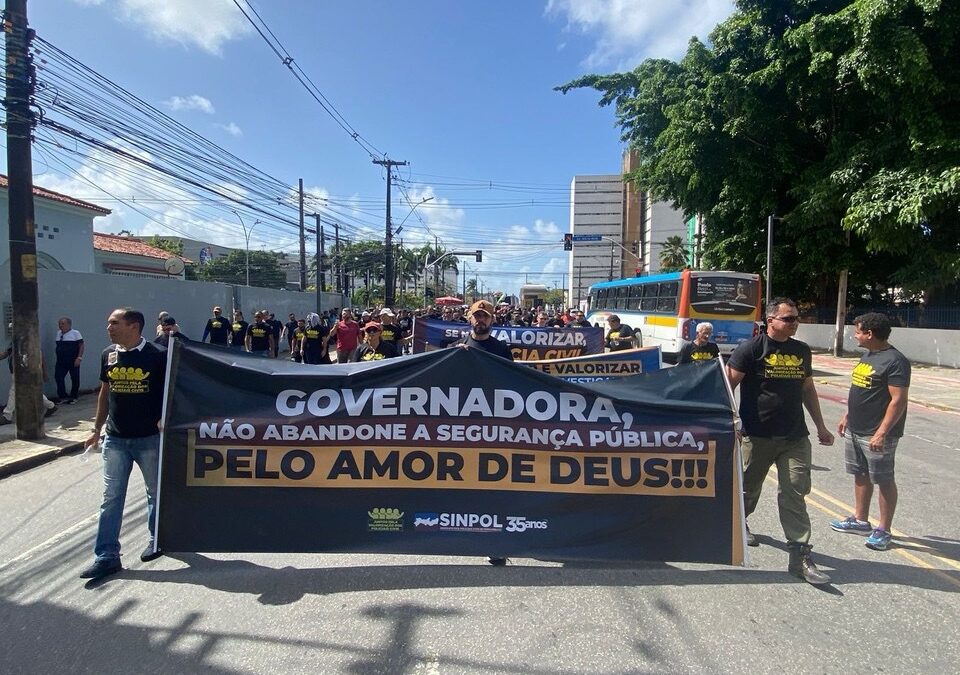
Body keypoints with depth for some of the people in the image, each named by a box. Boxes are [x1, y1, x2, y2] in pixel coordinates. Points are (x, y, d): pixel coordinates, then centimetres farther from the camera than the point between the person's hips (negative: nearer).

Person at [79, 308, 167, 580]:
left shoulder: (158, 356, -12)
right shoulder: (108, 355, 4)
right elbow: (105, 392, 14)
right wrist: (97, 429, 15)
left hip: (150, 438, -4)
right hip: (115, 438, 4)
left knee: (157, 492, 13)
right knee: (111, 497, 6)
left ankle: (158, 540, 33)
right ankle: (107, 556, 14)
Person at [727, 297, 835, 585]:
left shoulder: (802, 351, 11)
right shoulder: (751, 349, -8)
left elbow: (808, 389, 20)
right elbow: (728, 385, -9)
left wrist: (821, 426, 20)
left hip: (795, 437, 4)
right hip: (758, 435, -4)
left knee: (795, 494, -1)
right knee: (749, 488, 12)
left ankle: (800, 556, 3)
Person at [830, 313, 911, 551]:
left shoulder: (895, 361, -16)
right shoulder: (867, 356, 12)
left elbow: (898, 400, -21)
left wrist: (882, 433, -24)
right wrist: (846, 417, 20)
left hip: (876, 435, -9)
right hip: (855, 430, 9)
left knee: (884, 480, 3)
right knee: (860, 475, 17)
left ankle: (883, 531, 13)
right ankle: (861, 520, 30)